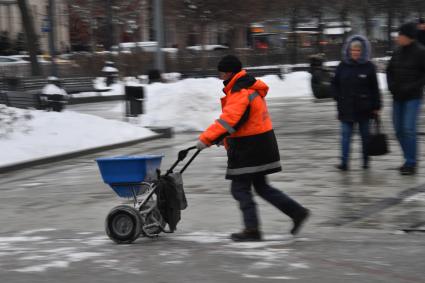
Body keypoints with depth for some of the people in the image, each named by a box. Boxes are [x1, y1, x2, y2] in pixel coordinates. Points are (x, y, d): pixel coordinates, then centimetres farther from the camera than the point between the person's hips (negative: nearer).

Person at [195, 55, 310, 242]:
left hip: (250, 147, -10)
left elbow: (228, 120, -31)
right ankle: (297, 212, 16)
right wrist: (224, 137, 15)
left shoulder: (241, 93, -20)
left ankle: (252, 229, 0)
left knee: (240, 188, -2)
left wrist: (206, 139, -32)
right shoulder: (250, 88, 14)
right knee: (261, 186, 18)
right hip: (261, 144, 10)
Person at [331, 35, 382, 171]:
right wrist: (339, 98, -1)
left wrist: (376, 106, -2)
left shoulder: (368, 67, -3)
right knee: (346, 134, -4)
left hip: (364, 108, -1)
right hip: (346, 108, 1)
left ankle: (366, 160, 22)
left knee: (365, 134, 10)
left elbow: (374, 88, -1)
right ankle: (344, 162, -5)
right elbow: (334, 84, 12)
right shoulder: (342, 66, 2)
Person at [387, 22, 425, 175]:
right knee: (399, 130, 8)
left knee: (409, 129, -12)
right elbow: (389, 70, 18)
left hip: (413, 98, -6)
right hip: (398, 97, 6)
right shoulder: (398, 52, 6)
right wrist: (391, 86, 3)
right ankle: (410, 160, 22)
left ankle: (411, 163, -6)